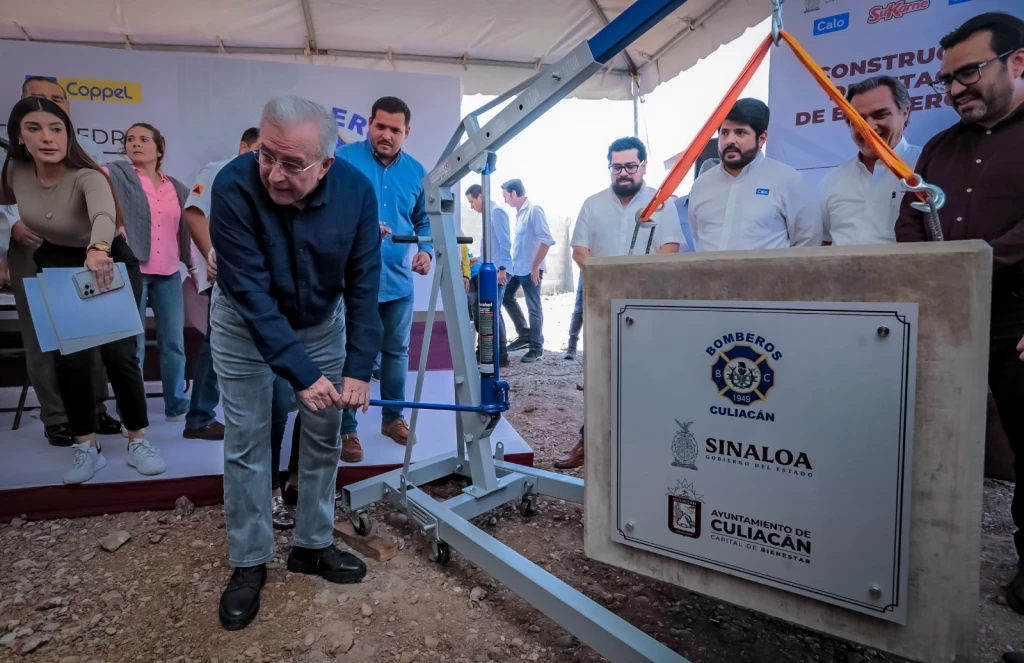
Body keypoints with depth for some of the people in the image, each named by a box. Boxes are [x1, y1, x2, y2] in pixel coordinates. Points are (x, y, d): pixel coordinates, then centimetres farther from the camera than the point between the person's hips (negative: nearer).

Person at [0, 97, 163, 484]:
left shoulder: (86, 177, -30)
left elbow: (104, 214, -55)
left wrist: (98, 250, -72)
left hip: (111, 264, -4)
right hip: (57, 268, 4)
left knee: (118, 353, -9)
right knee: (69, 359, -2)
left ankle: (137, 443, 6)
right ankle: (87, 448, 10)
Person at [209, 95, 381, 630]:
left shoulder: (356, 190, -23)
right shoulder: (233, 186, -30)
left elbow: (362, 283, -18)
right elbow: (250, 292, -31)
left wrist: (358, 368, -22)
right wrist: (301, 374, -34)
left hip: (322, 319, 3)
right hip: (245, 322, -2)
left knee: (324, 434, 7)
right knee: (246, 441, 1)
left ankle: (313, 544, 25)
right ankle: (248, 564, 18)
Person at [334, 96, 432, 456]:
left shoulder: (416, 172, 7)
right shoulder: (344, 158, -7)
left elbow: (425, 221, 16)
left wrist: (426, 251, -4)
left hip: (398, 281, 5)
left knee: (397, 351, 15)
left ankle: (393, 417, 33)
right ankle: (346, 429, 18)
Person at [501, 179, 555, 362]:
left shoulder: (534, 210, -14)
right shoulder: (520, 212, 12)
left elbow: (547, 240, -20)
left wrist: (535, 266, -21)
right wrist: (511, 263, 16)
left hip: (530, 269, -9)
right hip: (516, 267, 9)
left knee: (534, 308, -1)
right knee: (506, 297, 16)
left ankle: (536, 347, 10)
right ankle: (524, 335, 27)